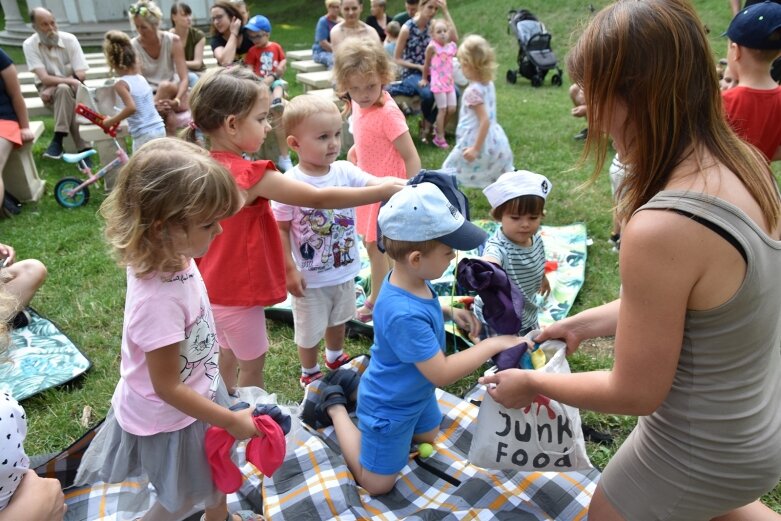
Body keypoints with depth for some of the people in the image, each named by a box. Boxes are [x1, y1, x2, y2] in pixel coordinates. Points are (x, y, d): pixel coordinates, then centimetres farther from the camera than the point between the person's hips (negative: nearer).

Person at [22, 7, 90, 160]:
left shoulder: (69, 39, -10)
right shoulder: (29, 45, -11)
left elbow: (81, 75, -13)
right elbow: (44, 78, -19)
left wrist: (53, 88, -19)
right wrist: (70, 80, -35)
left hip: (71, 88, 1)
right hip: (47, 88, -1)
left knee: (63, 90, -33)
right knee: (65, 89, -33)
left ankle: (58, 140, -26)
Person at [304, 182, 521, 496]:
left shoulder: (410, 280, -14)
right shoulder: (403, 314, -42)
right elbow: (442, 374, -36)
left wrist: (450, 312, -6)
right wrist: (493, 344, -28)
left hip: (416, 394, 8)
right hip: (390, 408, -8)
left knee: (429, 437, 36)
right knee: (377, 484, 14)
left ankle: (353, 389, 31)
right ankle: (335, 406, 20)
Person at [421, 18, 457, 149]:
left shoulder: (452, 46, 3)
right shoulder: (432, 47, -13)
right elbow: (426, 64, -3)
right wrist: (424, 79, 5)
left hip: (450, 81, 6)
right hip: (438, 82, -6)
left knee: (452, 109, 5)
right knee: (442, 109, -4)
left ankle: (439, 129, 28)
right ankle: (440, 138, 8)